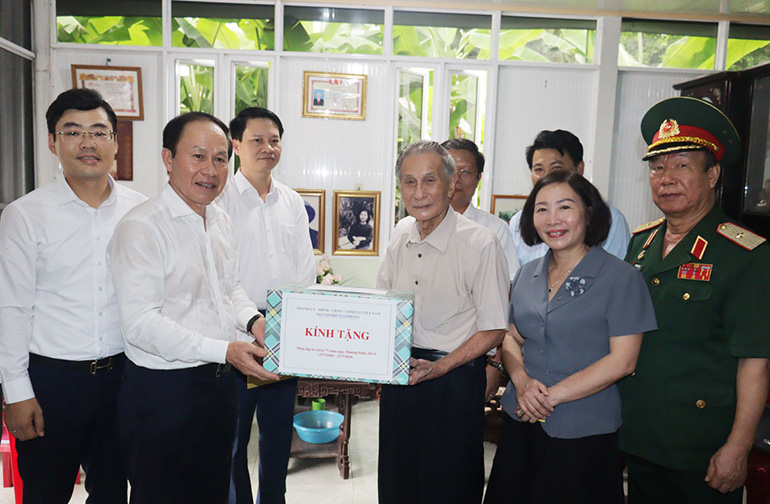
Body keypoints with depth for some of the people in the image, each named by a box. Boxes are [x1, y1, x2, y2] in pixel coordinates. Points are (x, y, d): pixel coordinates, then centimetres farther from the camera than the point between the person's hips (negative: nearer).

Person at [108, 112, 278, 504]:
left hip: (220, 383, 8)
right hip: (162, 391, -7)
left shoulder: (222, 222, 8)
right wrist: (224, 350, -26)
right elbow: (140, 323, -23)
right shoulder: (140, 227, -18)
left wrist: (251, 320, -3)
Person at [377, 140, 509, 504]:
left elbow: (494, 330, -12)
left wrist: (440, 367, -21)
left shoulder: (481, 244, -15)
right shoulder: (399, 243, 4)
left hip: (454, 381, -5)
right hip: (399, 378, 6)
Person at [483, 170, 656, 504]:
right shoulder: (528, 274, 7)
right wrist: (522, 381, -9)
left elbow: (622, 361, -13)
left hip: (583, 433, -4)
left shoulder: (620, 278, -9)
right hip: (521, 425, 5)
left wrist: (552, 395, -16)